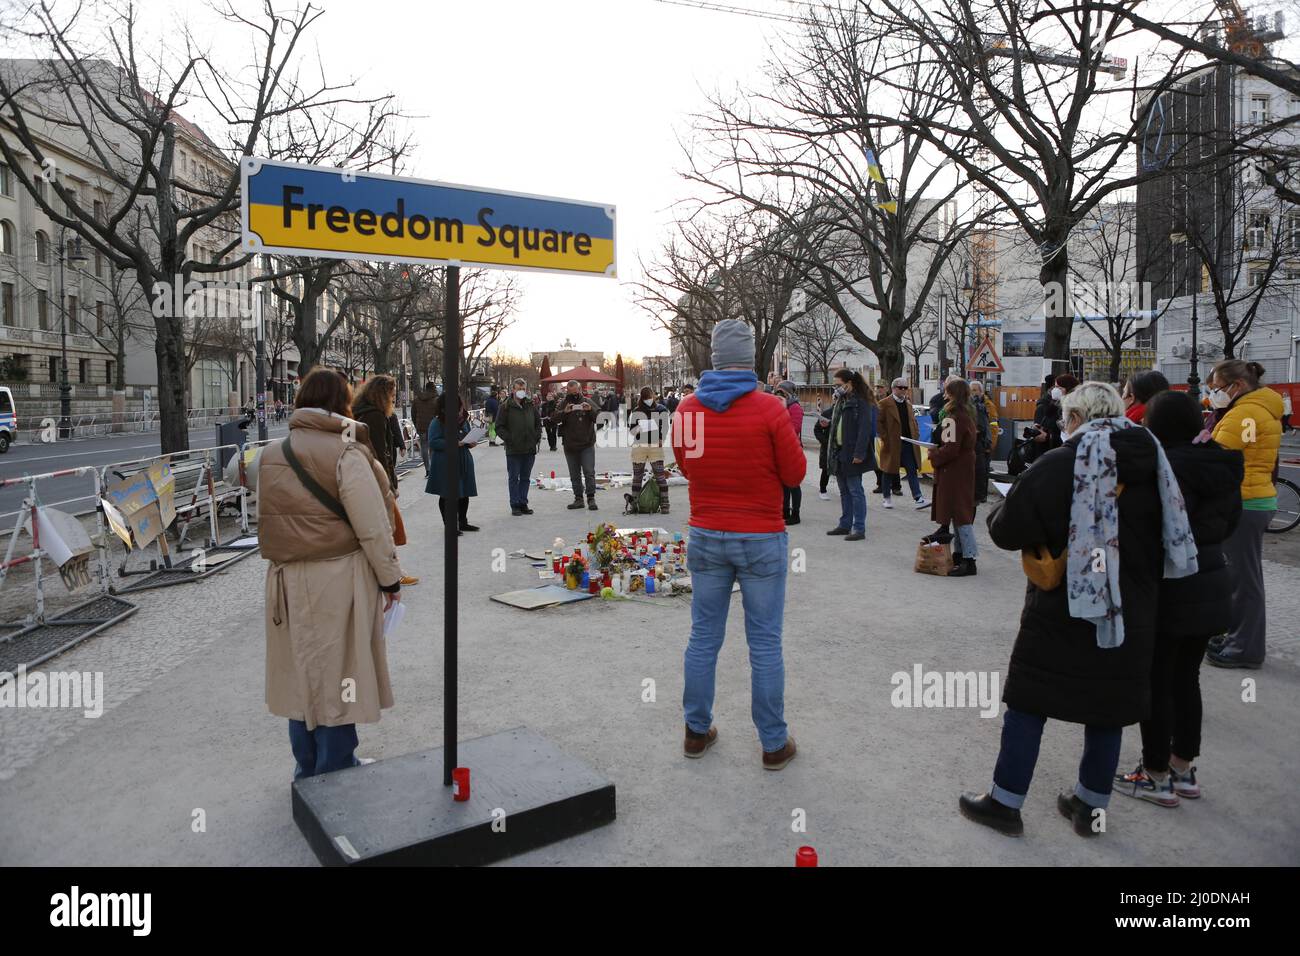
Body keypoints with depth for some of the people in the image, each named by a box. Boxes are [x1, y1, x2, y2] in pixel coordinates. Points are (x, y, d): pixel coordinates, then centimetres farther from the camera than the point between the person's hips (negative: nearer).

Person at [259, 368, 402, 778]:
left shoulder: (270, 455, 4)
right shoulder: (346, 455, -15)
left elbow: (264, 520, 8)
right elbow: (373, 527, -15)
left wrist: (285, 558, 17)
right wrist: (390, 579, -6)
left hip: (286, 580, 6)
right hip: (338, 580, -6)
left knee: (300, 674, 18)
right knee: (335, 679, 7)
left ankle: (307, 770, 33)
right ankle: (334, 774, 19)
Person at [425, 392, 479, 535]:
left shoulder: (463, 420, 8)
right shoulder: (437, 422, -12)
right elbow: (433, 442, -17)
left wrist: (470, 443, -1)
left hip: (464, 462, 7)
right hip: (445, 464, -6)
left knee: (464, 494, 13)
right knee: (447, 495, 3)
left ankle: (463, 522, 27)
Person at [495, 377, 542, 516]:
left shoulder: (531, 405, 8)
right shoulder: (506, 406, -5)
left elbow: (538, 423, 18)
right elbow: (499, 427, -5)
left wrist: (537, 437, 5)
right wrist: (509, 439, -13)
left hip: (530, 449, 4)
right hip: (513, 450, -4)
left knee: (525, 478, 11)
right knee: (514, 478, 2)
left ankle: (523, 503, 19)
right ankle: (515, 505, 8)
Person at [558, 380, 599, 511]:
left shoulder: (587, 402, 2)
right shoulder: (563, 404, 3)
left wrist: (590, 410, -23)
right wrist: (564, 412, -26)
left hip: (587, 445, -2)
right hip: (570, 446, 2)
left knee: (589, 472, -5)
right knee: (574, 474, 9)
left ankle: (591, 498, 0)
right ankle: (578, 499, 16)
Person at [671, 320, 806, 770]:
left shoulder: (687, 408, -1)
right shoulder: (770, 410, -13)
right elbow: (795, 474, -5)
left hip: (706, 538, 4)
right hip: (762, 541, -3)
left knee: (703, 637, 14)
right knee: (765, 645, 6)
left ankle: (697, 732, 26)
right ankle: (774, 743, 18)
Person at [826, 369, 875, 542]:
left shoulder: (861, 402, -11)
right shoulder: (841, 400, 16)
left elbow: (865, 429, -18)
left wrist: (859, 453, -24)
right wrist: (831, 449, 11)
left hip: (851, 454, -9)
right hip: (839, 452, 9)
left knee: (855, 491, -4)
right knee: (844, 491, 14)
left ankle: (859, 529, 1)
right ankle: (845, 524, 23)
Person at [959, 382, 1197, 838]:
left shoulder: (1056, 466, -15)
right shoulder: (1155, 466, 1)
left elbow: (1005, 530, -13)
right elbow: (1168, 543, 10)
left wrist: (1001, 506, 7)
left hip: (1060, 616, -5)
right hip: (1129, 618, 5)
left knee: (1027, 705, 8)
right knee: (1108, 710, 16)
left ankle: (1005, 803, 18)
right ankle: (1091, 808, 31)